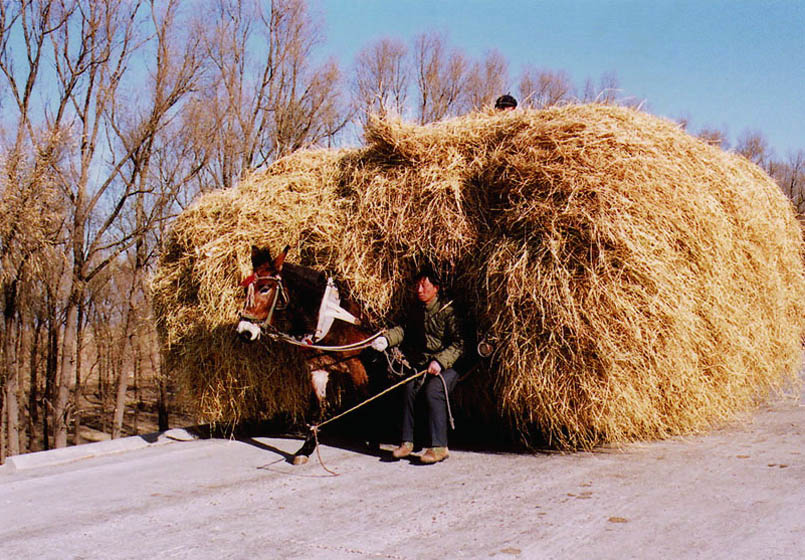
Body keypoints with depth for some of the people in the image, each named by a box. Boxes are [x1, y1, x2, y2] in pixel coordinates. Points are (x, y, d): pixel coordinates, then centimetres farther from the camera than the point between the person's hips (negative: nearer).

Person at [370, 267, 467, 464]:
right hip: (422, 365, 6)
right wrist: (386, 339, -12)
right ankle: (407, 442, -13)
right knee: (410, 388, -20)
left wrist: (440, 361, -25)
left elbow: (458, 344, -13)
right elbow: (404, 329, 8)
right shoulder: (416, 310, 13)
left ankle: (439, 447, -26)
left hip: (448, 366, -6)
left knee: (433, 390, -30)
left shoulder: (447, 311, -9)